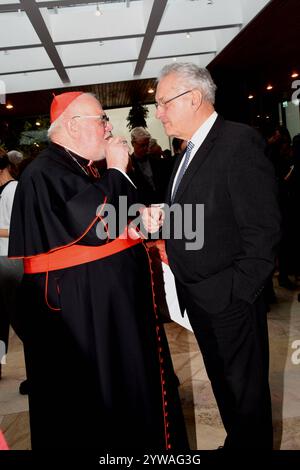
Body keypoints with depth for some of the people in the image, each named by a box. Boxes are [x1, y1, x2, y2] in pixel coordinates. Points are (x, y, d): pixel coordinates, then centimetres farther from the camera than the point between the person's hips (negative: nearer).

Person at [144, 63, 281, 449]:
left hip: (228, 299, -8)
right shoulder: (190, 152, 12)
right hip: (196, 297, 8)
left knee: (246, 390, 10)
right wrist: (160, 219, -5)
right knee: (222, 384, 23)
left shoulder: (239, 142, -16)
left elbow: (263, 229, -20)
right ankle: (237, 441, 42)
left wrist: (238, 291, -18)